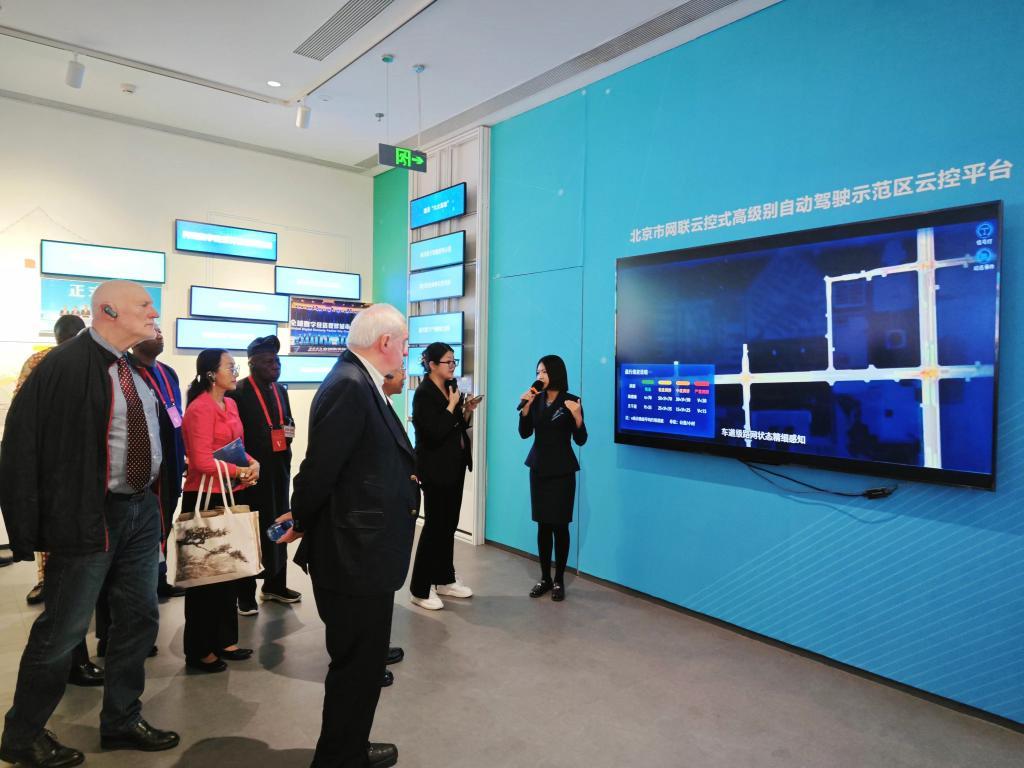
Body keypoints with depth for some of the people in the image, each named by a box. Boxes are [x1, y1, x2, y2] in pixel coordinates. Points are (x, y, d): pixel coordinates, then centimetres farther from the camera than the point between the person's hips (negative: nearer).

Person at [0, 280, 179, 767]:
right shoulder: (66, 365, -15)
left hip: (141, 510, 8)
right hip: (89, 517, -8)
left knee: (139, 617, 15)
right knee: (62, 630, 6)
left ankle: (121, 721, 33)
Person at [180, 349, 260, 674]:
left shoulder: (230, 405, 10)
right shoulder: (200, 409, -16)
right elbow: (202, 461, -21)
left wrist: (252, 463, -3)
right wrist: (240, 472, -17)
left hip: (232, 495, 9)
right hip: (206, 498, -9)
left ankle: (224, 640, 30)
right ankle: (199, 650, 19)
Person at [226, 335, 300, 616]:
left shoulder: (281, 390, 11)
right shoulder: (237, 392, -12)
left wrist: (289, 430, 0)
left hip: (279, 470, 7)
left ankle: (275, 585, 30)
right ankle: (245, 593, 15)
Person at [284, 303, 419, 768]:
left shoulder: (361, 383, 11)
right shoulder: (349, 385, -21)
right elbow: (320, 467, -19)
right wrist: (301, 524, -7)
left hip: (363, 553, 10)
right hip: (355, 555, -10)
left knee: (362, 660, 23)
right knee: (356, 666, 7)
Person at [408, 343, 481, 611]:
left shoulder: (451, 387, 8)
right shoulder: (424, 393, -14)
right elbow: (435, 433, -22)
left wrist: (467, 410, -2)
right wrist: (452, 406, -17)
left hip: (455, 465, 8)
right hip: (435, 468, -8)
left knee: (449, 525, 14)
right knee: (434, 526, -2)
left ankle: (445, 579, 27)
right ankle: (420, 589, 10)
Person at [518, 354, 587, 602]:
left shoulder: (571, 401, -9)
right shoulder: (536, 400, 3)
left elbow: (580, 440, -10)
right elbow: (524, 433, 0)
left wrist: (578, 417, -27)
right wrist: (525, 407, -12)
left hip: (561, 471, -4)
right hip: (538, 468, 4)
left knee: (560, 526, 0)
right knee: (543, 525, 8)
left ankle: (559, 580, 12)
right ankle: (544, 578, 18)